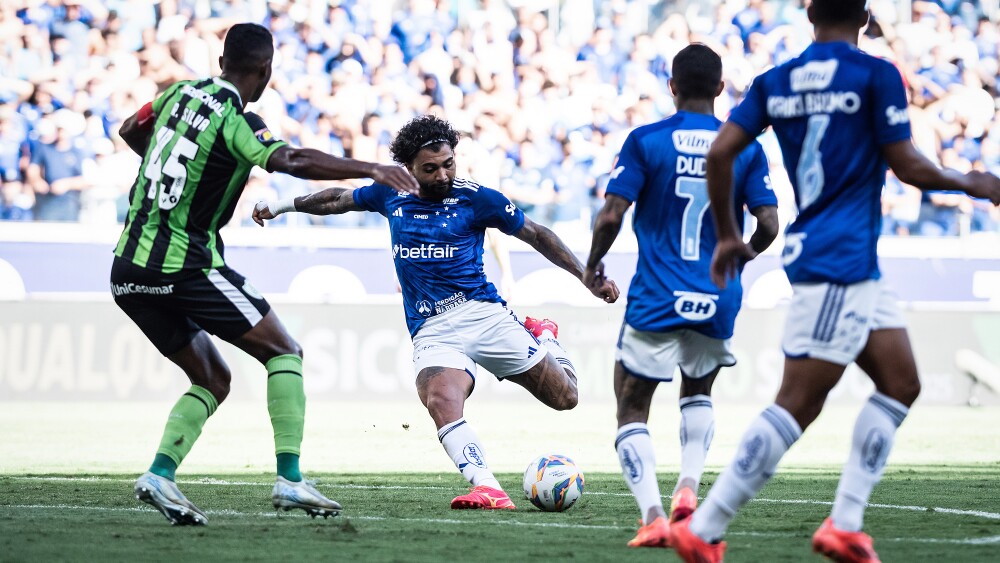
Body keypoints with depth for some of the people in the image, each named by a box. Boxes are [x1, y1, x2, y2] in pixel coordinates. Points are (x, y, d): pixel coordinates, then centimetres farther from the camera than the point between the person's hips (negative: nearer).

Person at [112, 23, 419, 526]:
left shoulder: (181, 93, 10)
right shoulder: (236, 121, -12)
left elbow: (130, 131, 29)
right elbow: (289, 161, -30)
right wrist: (369, 169, -33)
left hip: (127, 272, 8)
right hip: (184, 266, -8)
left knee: (211, 380, 18)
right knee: (283, 352, 4)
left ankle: (159, 475, -1)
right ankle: (289, 479, -8)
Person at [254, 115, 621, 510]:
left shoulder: (475, 198, -2)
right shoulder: (391, 195, 6)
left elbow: (536, 235, 7)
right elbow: (339, 199, 27)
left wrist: (590, 278, 6)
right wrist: (283, 206, 31)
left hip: (483, 312, -1)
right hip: (431, 329, 1)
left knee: (565, 397, 0)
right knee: (441, 401, -32)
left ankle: (543, 337, 33)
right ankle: (488, 490, -40)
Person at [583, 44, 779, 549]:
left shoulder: (645, 141, -5)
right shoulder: (745, 148, 2)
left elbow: (611, 215, -10)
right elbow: (768, 223, -1)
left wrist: (593, 265, 8)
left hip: (655, 300, -3)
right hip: (717, 301, 3)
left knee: (632, 411, 6)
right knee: (698, 393, 29)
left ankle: (651, 515, -13)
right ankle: (688, 487, 6)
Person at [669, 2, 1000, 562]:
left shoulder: (774, 82, 9)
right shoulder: (875, 75, -8)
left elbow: (720, 153, 2)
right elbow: (907, 166, -7)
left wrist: (728, 235, 13)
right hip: (839, 264, -8)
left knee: (900, 385, 13)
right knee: (798, 406, -9)